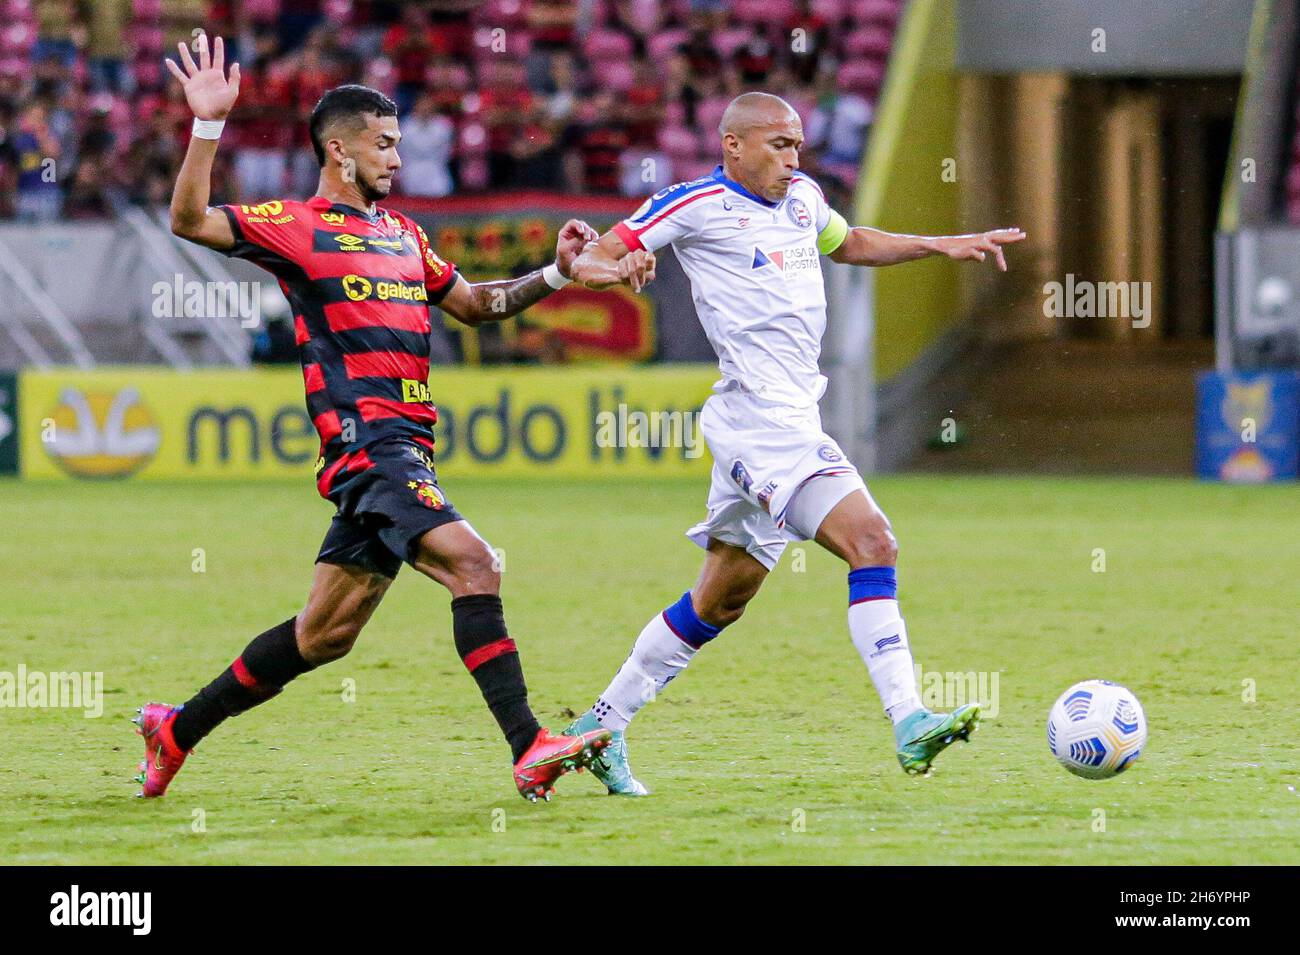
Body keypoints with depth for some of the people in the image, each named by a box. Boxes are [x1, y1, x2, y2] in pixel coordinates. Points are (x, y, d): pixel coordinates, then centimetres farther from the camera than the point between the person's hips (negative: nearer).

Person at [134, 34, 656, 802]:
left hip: (406, 445, 9)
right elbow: (191, 221, -12)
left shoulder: (400, 233, 22)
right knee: (471, 562, -23)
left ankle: (178, 730, 23)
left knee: (326, 632, 10)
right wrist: (209, 126, -22)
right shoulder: (294, 225, -1)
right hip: (366, 441, -9)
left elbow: (472, 304, 32)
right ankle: (532, 752, -29)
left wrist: (556, 274, 20)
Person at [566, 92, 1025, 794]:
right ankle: (909, 724, -25)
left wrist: (944, 246, 28)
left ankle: (603, 727, 24)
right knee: (872, 543, -21)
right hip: (757, 416, -9)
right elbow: (592, 258, -5)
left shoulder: (801, 197, 17)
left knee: (721, 599, 15)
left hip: (793, 416, 9)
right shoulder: (697, 206, -6)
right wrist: (606, 268, -29)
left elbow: (848, 244, 37)